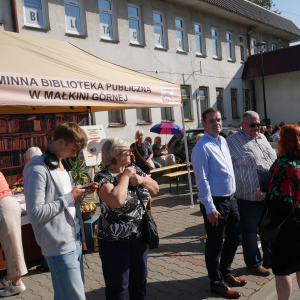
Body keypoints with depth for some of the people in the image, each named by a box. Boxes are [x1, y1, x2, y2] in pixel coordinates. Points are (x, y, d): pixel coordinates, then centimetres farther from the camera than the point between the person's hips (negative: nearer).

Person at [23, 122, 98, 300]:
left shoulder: (63, 165, 12)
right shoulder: (38, 170, -16)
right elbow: (35, 214, -20)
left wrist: (83, 192, 1)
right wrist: (70, 197, -16)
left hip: (75, 240, 9)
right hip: (60, 246, -9)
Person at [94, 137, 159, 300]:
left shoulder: (134, 169, 1)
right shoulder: (103, 177, -18)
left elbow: (155, 189, 6)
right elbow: (117, 200, -35)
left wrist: (142, 179, -13)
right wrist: (125, 176, -21)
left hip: (139, 236, 6)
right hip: (115, 241, -6)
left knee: (139, 280, 22)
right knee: (118, 286, 12)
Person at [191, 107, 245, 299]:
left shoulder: (224, 141, 9)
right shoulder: (202, 148, -17)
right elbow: (202, 180, -19)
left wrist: (234, 194, 11)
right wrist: (210, 208, -19)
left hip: (231, 199, 8)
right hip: (216, 202, -8)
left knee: (235, 238, 20)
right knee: (215, 244, 7)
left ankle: (225, 273, 42)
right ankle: (217, 283, 28)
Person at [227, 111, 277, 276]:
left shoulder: (262, 138, 14)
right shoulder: (233, 141, -9)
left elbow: (273, 159, 21)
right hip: (250, 195, -7)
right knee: (250, 230, 7)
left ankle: (270, 259, 37)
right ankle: (254, 263, 25)